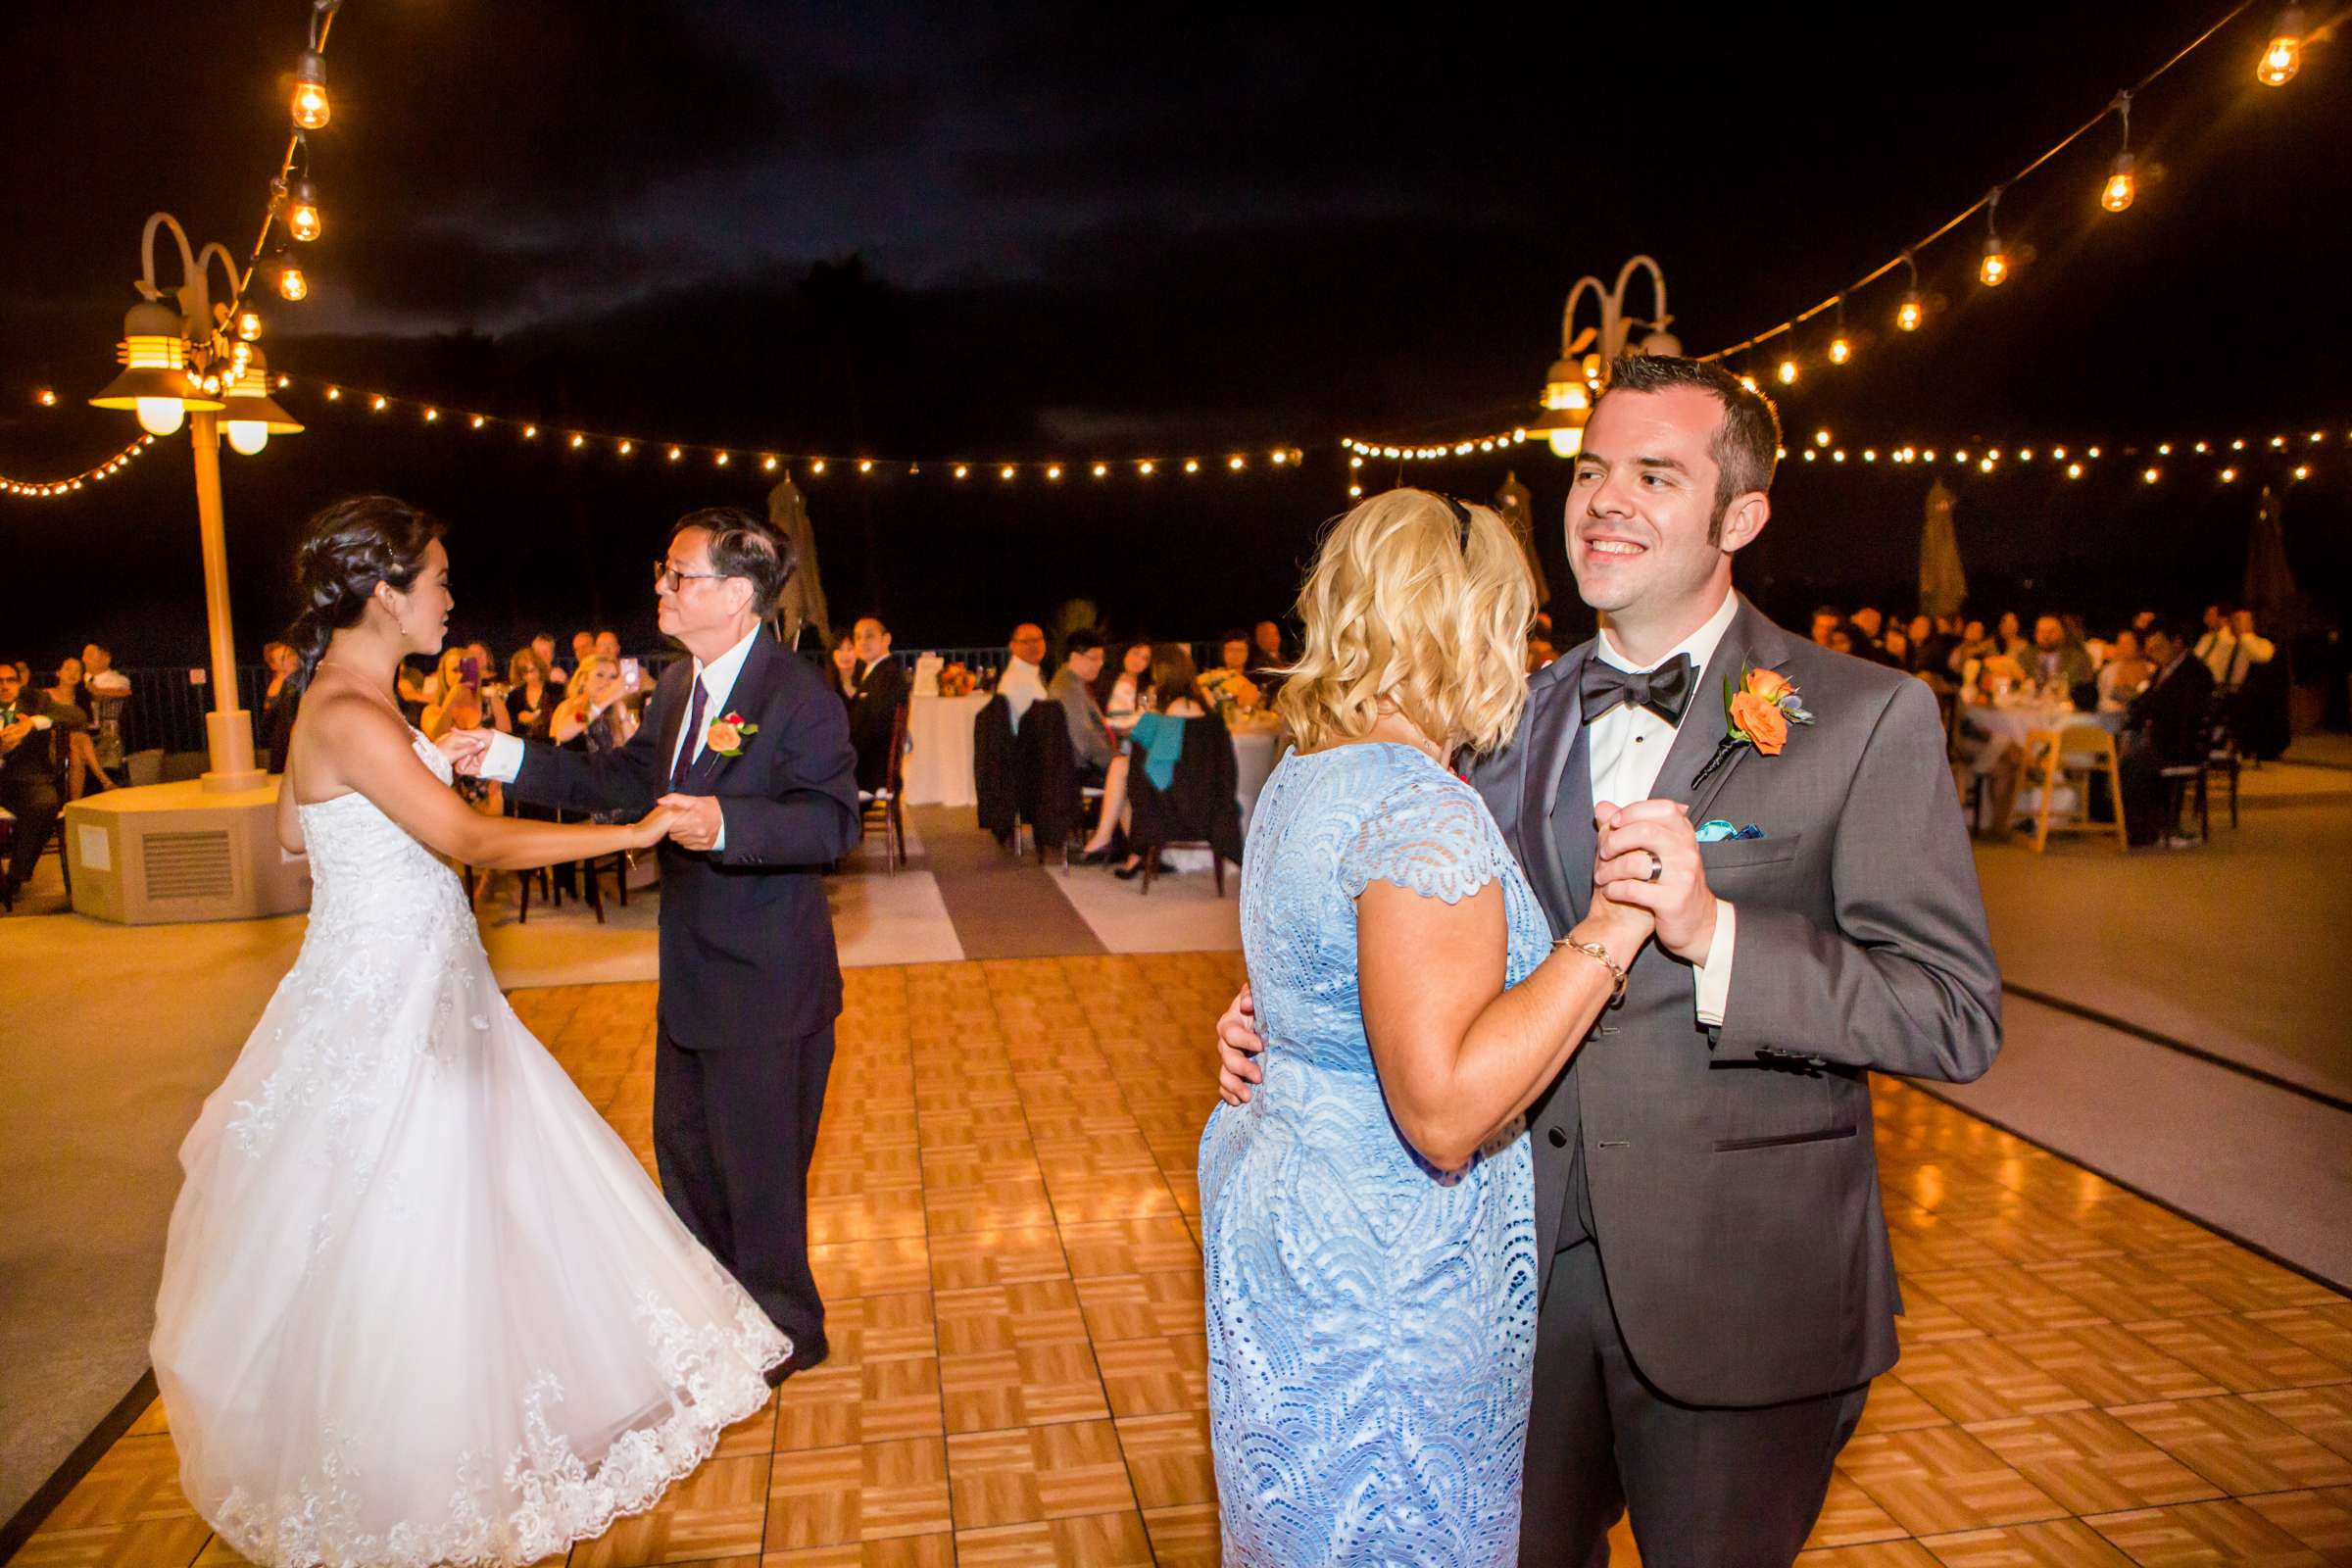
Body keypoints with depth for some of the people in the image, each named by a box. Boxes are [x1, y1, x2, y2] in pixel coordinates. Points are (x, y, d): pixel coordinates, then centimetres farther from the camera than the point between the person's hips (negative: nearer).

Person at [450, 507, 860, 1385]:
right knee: (684, 1144, 24)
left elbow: (831, 820, -30)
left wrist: (725, 825, -45)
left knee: (759, 1161, 5)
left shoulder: (800, 694, -21)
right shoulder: (679, 685, 8)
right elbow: (625, 780, 14)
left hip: (767, 983, -9)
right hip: (693, 974, 10)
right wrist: (511, 759, 6)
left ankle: (781, 1331, 28)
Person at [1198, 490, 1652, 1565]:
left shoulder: (1302, 778, 6)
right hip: (1382, 1277, -9)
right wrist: (1612, 924, -27)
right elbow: (1445, 1112, -30)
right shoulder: (1423, 812, -25)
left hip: (1278, 1210, 9)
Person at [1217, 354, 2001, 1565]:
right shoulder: (1517, 713, 4)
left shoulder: (1864, 718, -10)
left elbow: (1956, 1014, -15)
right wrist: (1291, 1021, -2)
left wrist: (1713, 933, -28)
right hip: (1526, 1260, 4)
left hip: (1736, 1295, -4)